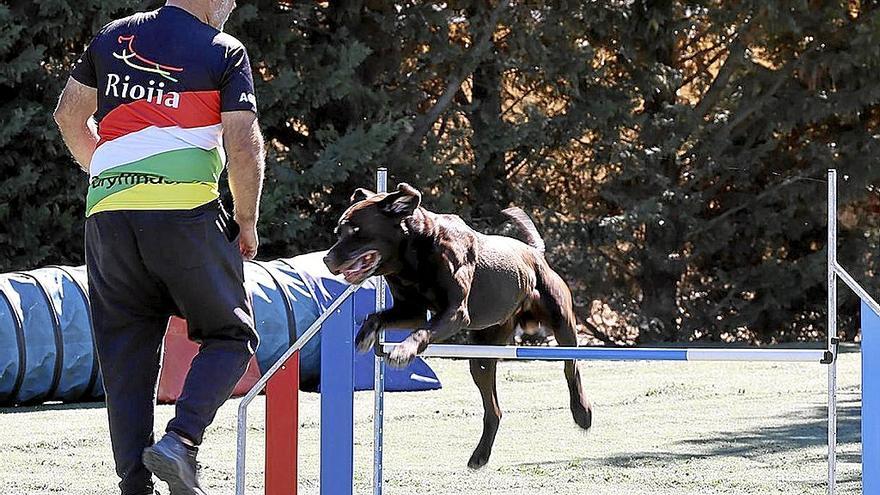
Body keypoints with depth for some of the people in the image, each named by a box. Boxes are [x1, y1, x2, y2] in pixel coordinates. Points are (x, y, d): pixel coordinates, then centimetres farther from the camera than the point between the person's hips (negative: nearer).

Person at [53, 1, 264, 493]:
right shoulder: (225, 51, 1)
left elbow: (69, 115, 23)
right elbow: (243, 143, -5)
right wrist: (247, 221, 6)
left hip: (108, 212, 4)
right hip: (186, 208, -4)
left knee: (125, 354, 10)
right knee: (230, 336, 9)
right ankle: (180, 441, -11)